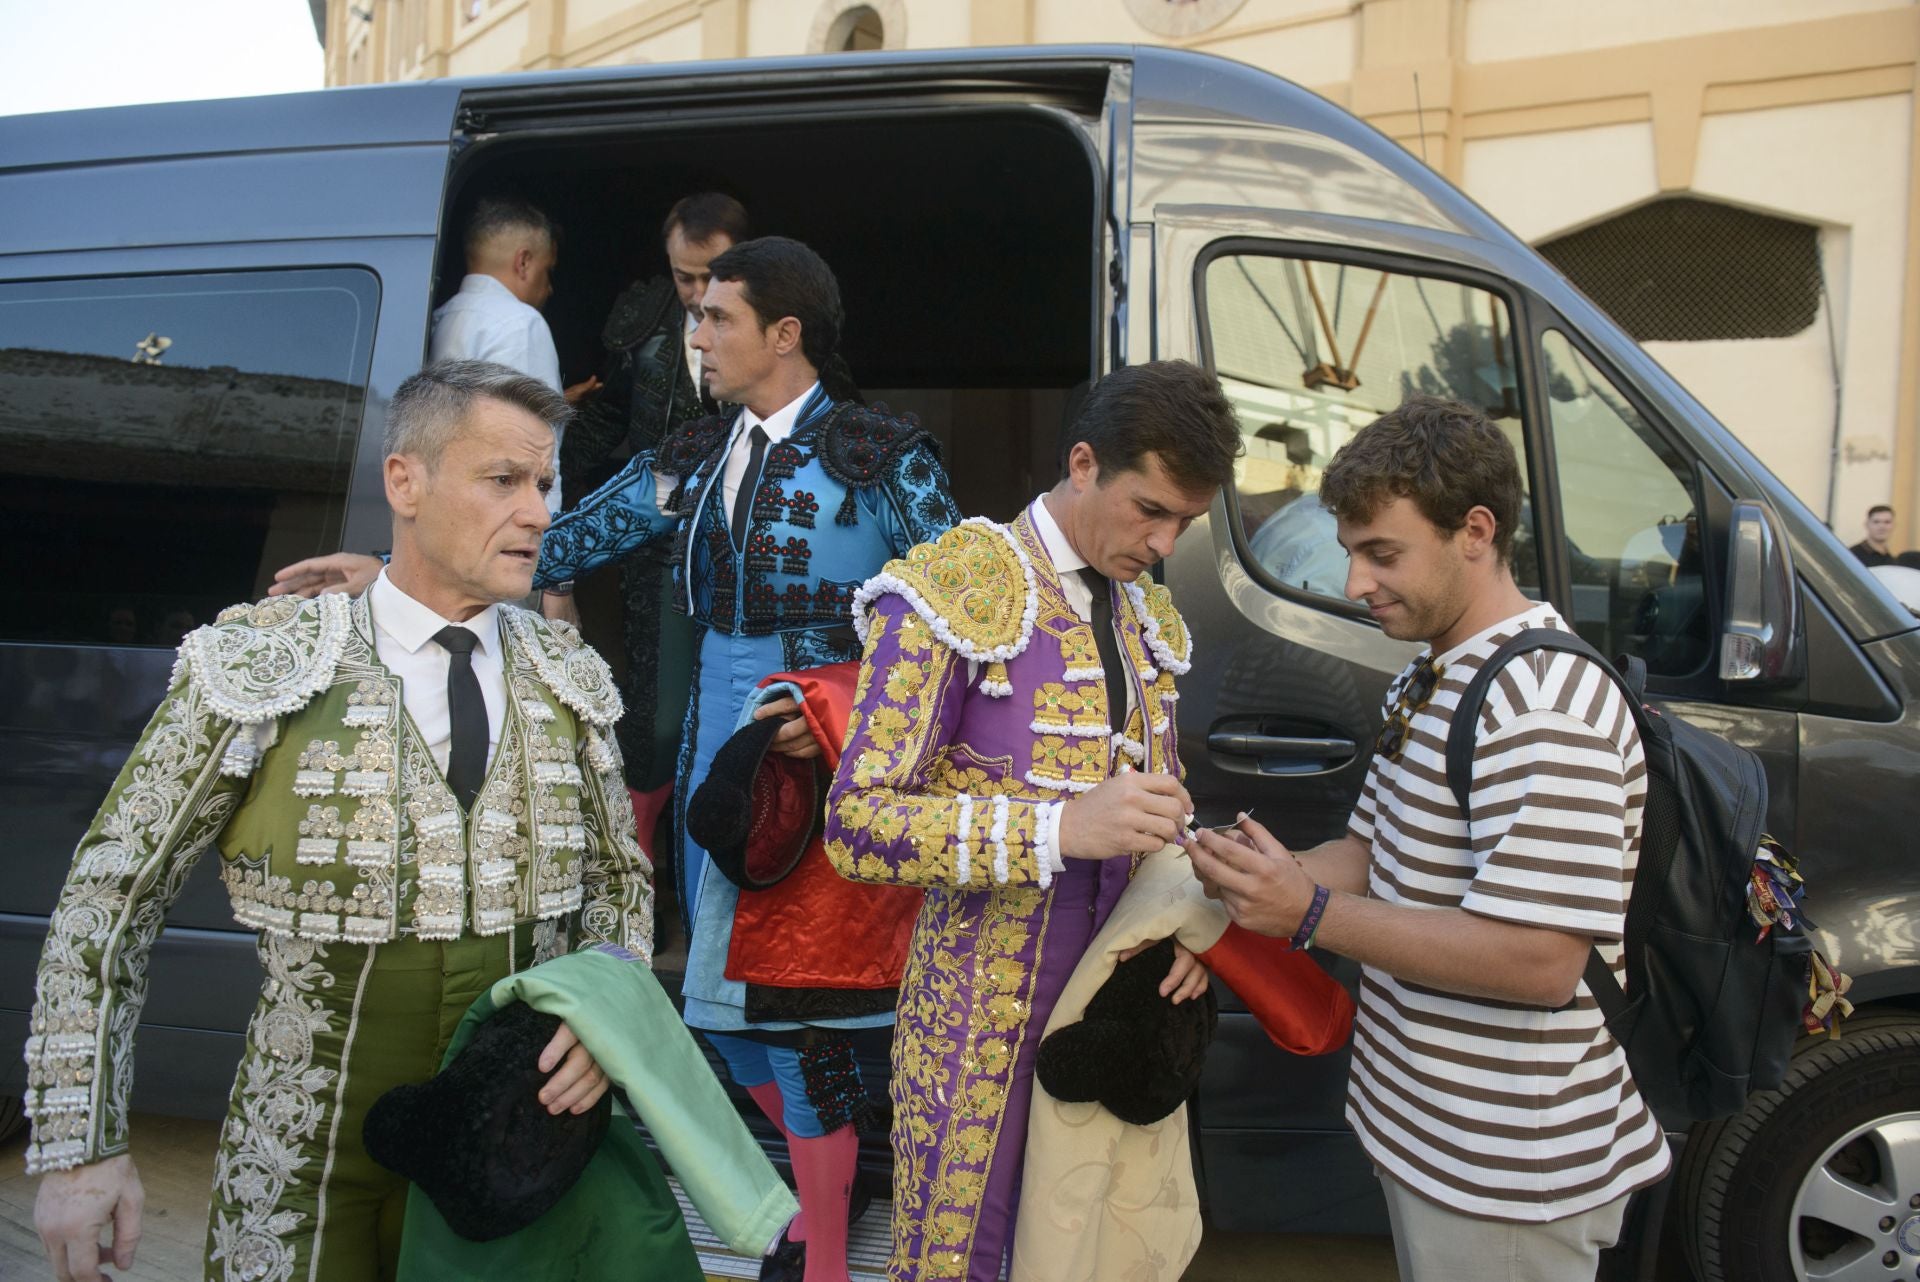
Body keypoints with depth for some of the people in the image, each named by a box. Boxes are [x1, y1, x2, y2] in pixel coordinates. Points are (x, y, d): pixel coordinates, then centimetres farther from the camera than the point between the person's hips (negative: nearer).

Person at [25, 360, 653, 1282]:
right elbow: (106, 900, -5)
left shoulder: (571, 684, 0)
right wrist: (79, 1148, -7)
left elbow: (619, 879, 10)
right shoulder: (258, 672, -11)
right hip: (308, 1175, -2)